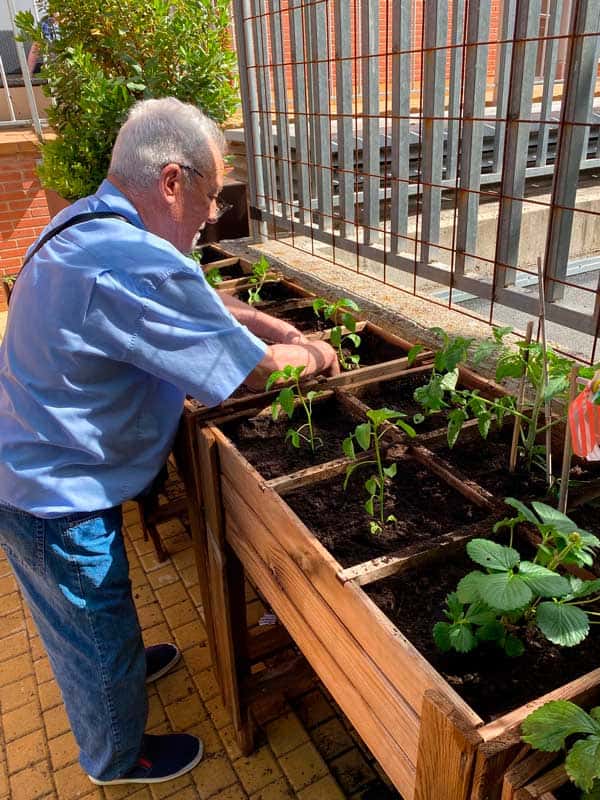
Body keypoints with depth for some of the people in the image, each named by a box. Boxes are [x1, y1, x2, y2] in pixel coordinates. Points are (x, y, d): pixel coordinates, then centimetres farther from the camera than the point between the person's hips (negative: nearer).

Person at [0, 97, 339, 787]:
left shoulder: (85, 223, 0)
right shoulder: (136, 265, -33)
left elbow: (201, 302, 9)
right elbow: (259, 368, -24)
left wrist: (287, 332, 4)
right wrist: (313, 356, -3)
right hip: (60, 500, -9)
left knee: (84, 619, 32)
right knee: (98, 638, 16)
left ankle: (121, 663, 59)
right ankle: (117, 760, 42)